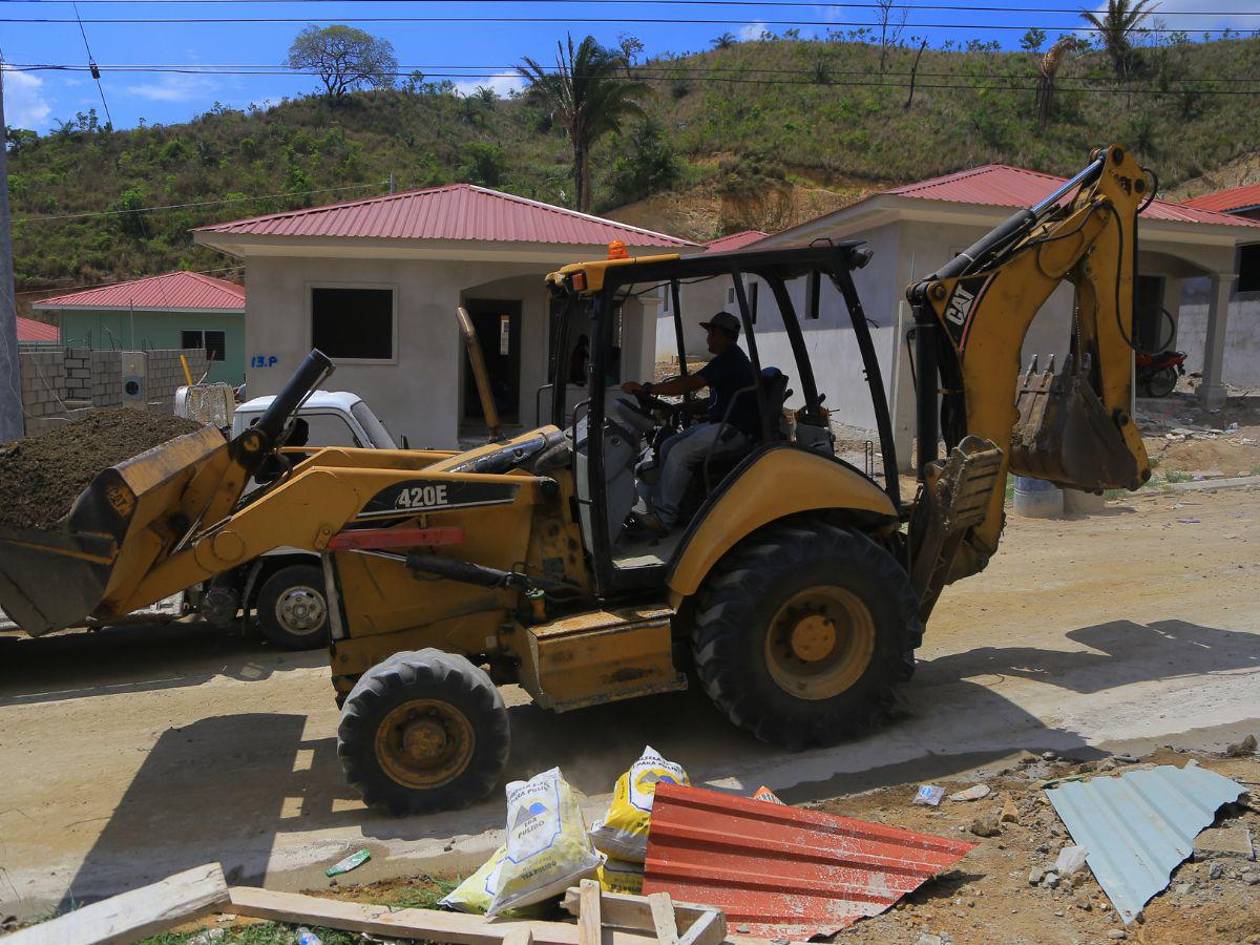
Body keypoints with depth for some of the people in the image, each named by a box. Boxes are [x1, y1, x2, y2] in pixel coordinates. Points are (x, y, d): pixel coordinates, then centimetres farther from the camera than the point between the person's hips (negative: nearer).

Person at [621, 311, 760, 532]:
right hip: (718, 424, 11)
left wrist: (646, 388, -22)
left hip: (734, 431, -11)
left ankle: (664, 517, -20)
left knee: (680, 453, -24)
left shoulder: (730, 360, -15)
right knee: (667, 447, 2)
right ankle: (658, 507, 1)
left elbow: (690, 384, -24)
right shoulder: (730, 359, 19)